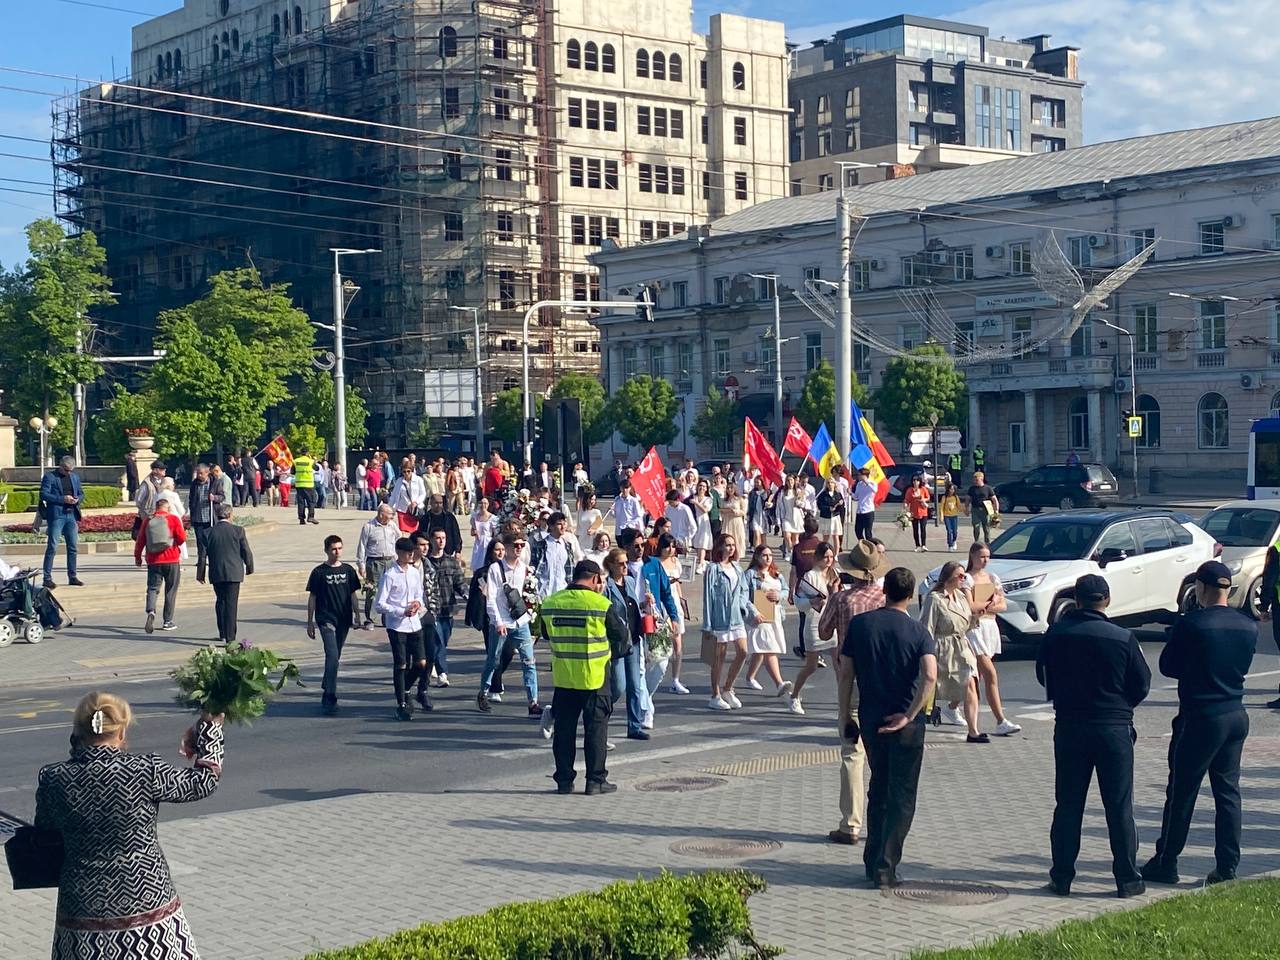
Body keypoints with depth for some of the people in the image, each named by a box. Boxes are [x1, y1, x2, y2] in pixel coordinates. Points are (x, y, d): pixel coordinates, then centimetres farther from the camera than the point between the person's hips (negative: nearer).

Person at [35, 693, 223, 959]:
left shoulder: (53, 780, -8)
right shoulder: (145, 771, -14)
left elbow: (44, 831, 10)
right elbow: (203, 782, 1)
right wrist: (211, 728, 14)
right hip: (148, 904, -1)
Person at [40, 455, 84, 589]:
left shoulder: (75, 477, 15)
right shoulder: (49, 477, -3)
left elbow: (81, 493, 21)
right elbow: (44, 494, -11)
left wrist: (78, 499, -3)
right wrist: (62, 499, -18)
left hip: (71, 515, 6)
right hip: (56, 515, -6)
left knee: (73, 547, 8)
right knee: (52, 548, -6)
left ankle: (72, 577, 16)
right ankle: (47, 578, -3)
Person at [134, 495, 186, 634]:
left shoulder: (148, 521, 4)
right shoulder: (173, 519, -3)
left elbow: (140, 540, 6)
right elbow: (182, 538, -8)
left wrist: (137, 556, 18)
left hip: (153, 561, 2)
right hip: (172, 560, -2)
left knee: (152, 588, 4)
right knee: (170, 590, 8)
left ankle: (151, 611, -24)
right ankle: (167, 621, 9)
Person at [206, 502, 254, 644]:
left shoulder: (209, 532, -1)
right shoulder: (238, 531, -5)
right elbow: (246, 552, -1)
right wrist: (249, 568, 16)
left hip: (216, 573, 3)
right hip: (233, 572, -2)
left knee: (220, 601, 20)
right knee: (231, 604, -2)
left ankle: (222, 633, 26)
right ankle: (230, 637, -6)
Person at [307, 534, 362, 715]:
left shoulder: (348, 570, 7)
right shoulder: (319, 572, -3)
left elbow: (353, 595, 14)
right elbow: (312, 598, 2)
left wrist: (357, 616, 10)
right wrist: (310, 623, 2)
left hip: (343, 620, 4)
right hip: (326, 619, -4)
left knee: (334, 657, 13)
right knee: (332, 656, -16)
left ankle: (326, 690, 28)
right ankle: (330, 698, -19)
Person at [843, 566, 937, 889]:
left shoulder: (860, 623, 0)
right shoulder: (918, 632, -8)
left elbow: (846, 672, 2)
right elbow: (930, 676, -23)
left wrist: (847, 716, 10)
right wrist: (909, 715, -17)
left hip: (870, 718, 3)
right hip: (905, 723, -3)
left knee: (878, 788, 20)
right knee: (902, 796, 5)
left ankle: (872, 861, 22)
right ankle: (885, 868, 0)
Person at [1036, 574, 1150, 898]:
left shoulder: (1056, 634, -6)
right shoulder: (1124, 638, -10)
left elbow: (1043, 676, 6)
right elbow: (1142, 685, 1)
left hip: (1068, 727, 2)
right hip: (1114, 728, -1)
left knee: (1067, 805, 9)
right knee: (1119, 807, 6)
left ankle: (1062, 877, 12)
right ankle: (1127, 878, 10)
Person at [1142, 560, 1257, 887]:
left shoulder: (1191, 624, -16)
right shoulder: (1248, 625, 2)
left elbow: (1167, 666, -6)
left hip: (1201, 718, -6)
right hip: (1237, 716, 6)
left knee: (1181, 792, 4)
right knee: (1228, 791, 12)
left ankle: (1165, 864, 12)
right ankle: (1227, 866, 12)